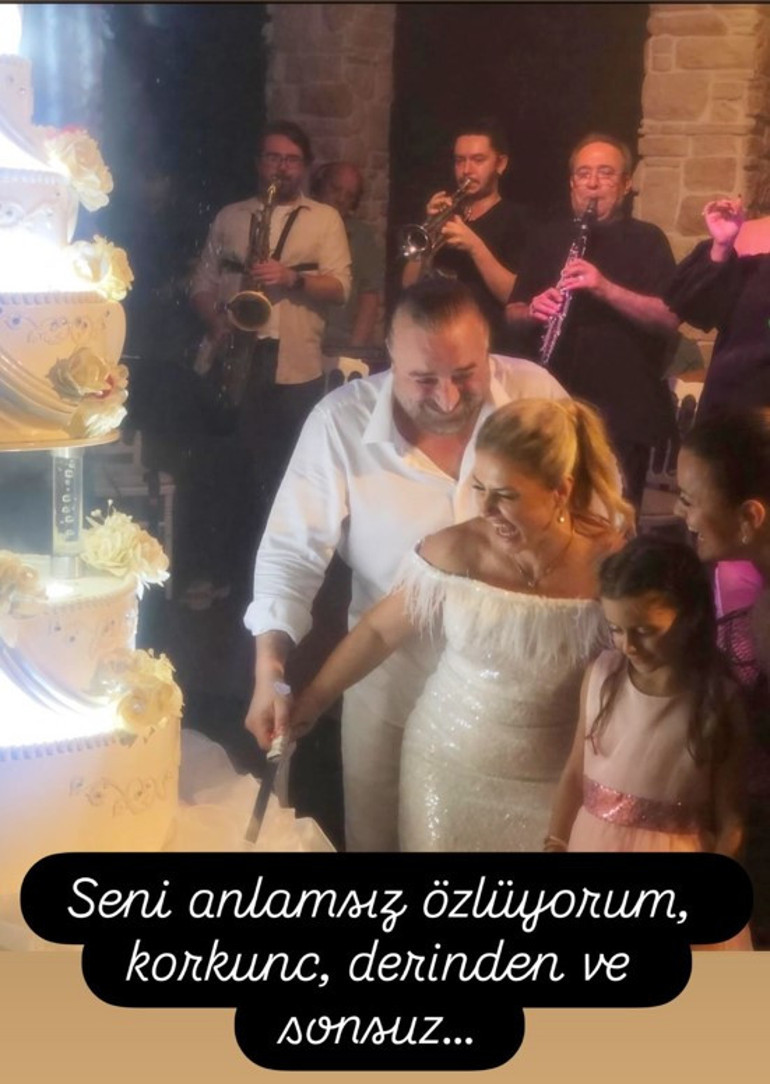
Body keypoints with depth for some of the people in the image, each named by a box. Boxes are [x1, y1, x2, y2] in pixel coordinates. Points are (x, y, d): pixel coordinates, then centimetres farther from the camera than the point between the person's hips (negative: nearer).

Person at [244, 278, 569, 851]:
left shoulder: (537, 393, -15)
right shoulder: (341, 421, -20)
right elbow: (292, 552, -14)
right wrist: (271, 670, -24)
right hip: (392, 685, -1)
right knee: (377, 833, 20)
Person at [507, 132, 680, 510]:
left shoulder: (647, 239, 2)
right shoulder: (545, 237, 12)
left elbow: (669, 318, -10)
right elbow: (513, 315, 13)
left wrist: (606, 288, -23)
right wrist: (532, 312, -10)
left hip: (621, 413, -3)